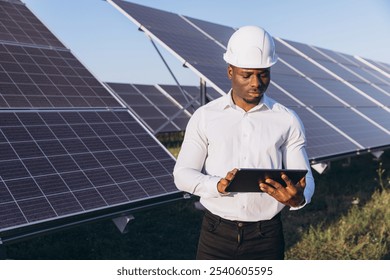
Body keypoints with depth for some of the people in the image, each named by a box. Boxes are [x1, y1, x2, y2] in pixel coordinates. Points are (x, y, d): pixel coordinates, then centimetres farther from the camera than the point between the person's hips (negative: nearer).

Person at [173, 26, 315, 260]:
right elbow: (183, 173, -4)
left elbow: (304, 178, -1)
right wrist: (218, 185, -24)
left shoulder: (287, 121, 0)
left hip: (267, 235, 1)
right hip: (216, 233, 0)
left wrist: (298, 198, -25)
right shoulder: (205, 117, -1)